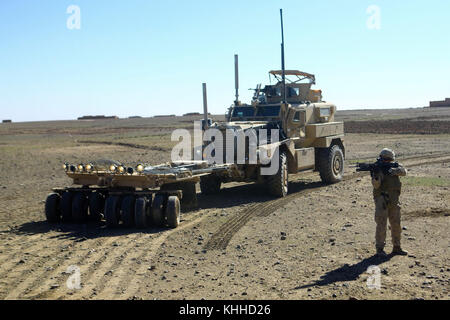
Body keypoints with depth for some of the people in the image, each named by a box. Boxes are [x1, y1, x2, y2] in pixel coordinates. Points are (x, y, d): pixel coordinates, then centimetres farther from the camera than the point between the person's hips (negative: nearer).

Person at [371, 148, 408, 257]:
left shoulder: (395, 166, 7)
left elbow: (403, 171, -13)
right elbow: (376, 185, -17)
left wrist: (394, 170, -30)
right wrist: (376, 176, -35)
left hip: (393, 201, 5)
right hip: (381, 200, -5)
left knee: (396, 224, 10)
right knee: (381, 224, -7)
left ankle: (396, 247, 21)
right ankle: (379, 249, -2)